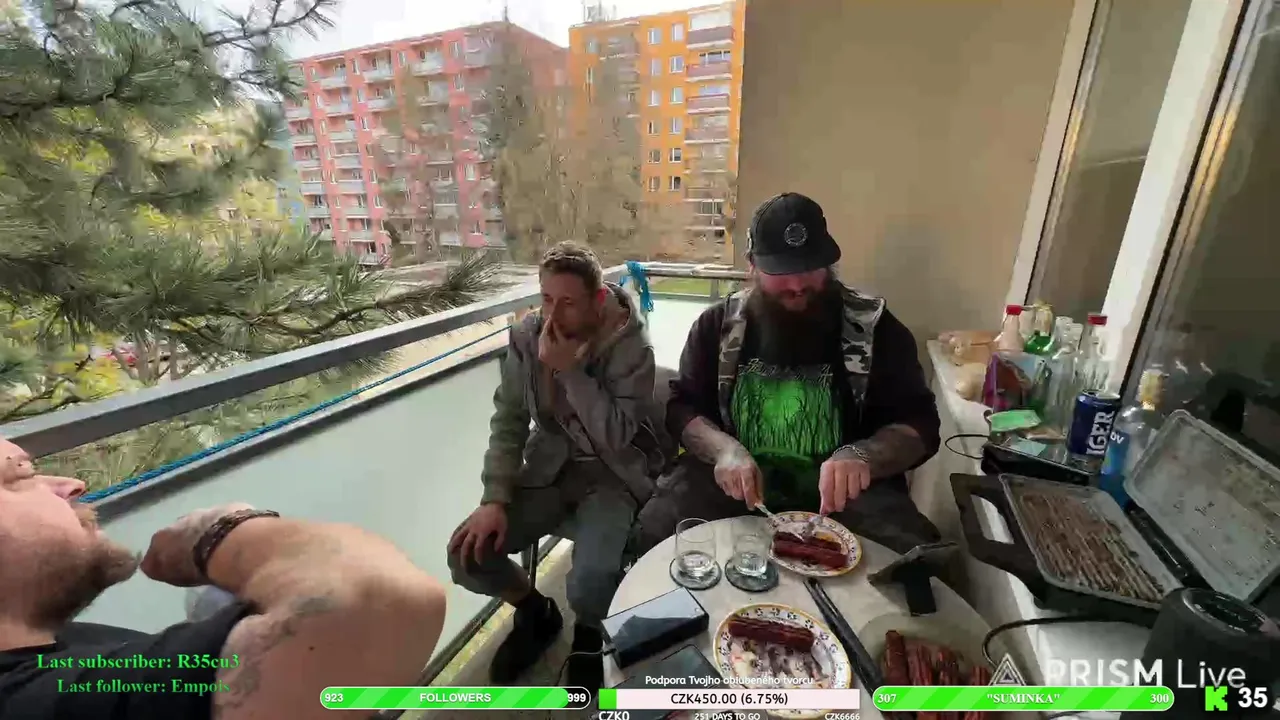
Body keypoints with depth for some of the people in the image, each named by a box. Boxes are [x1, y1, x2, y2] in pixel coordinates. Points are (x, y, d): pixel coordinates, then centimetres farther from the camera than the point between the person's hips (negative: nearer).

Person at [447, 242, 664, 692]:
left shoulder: (631, 347, -18)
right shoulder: (526, 337, -6)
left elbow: (617, 438, -24)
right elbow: (508, 421, -2)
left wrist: (569, 370, -29)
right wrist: (495, 499, -11)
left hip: (613, 476, -4)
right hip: (550, 469, 4)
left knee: (588, 586, -26)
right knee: (467, 554, -10)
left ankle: (588, 632, 15)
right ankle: (536, 612, 23)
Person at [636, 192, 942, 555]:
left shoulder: (873, 327, -3)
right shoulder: (718, 323, 2)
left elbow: (919, 424, -2)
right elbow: (682, 407, 4)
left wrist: (862, 456, -26)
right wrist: (723, 449, -19)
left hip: (838, 491, 0)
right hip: (737, 484, 1)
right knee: (655, 529, -21)